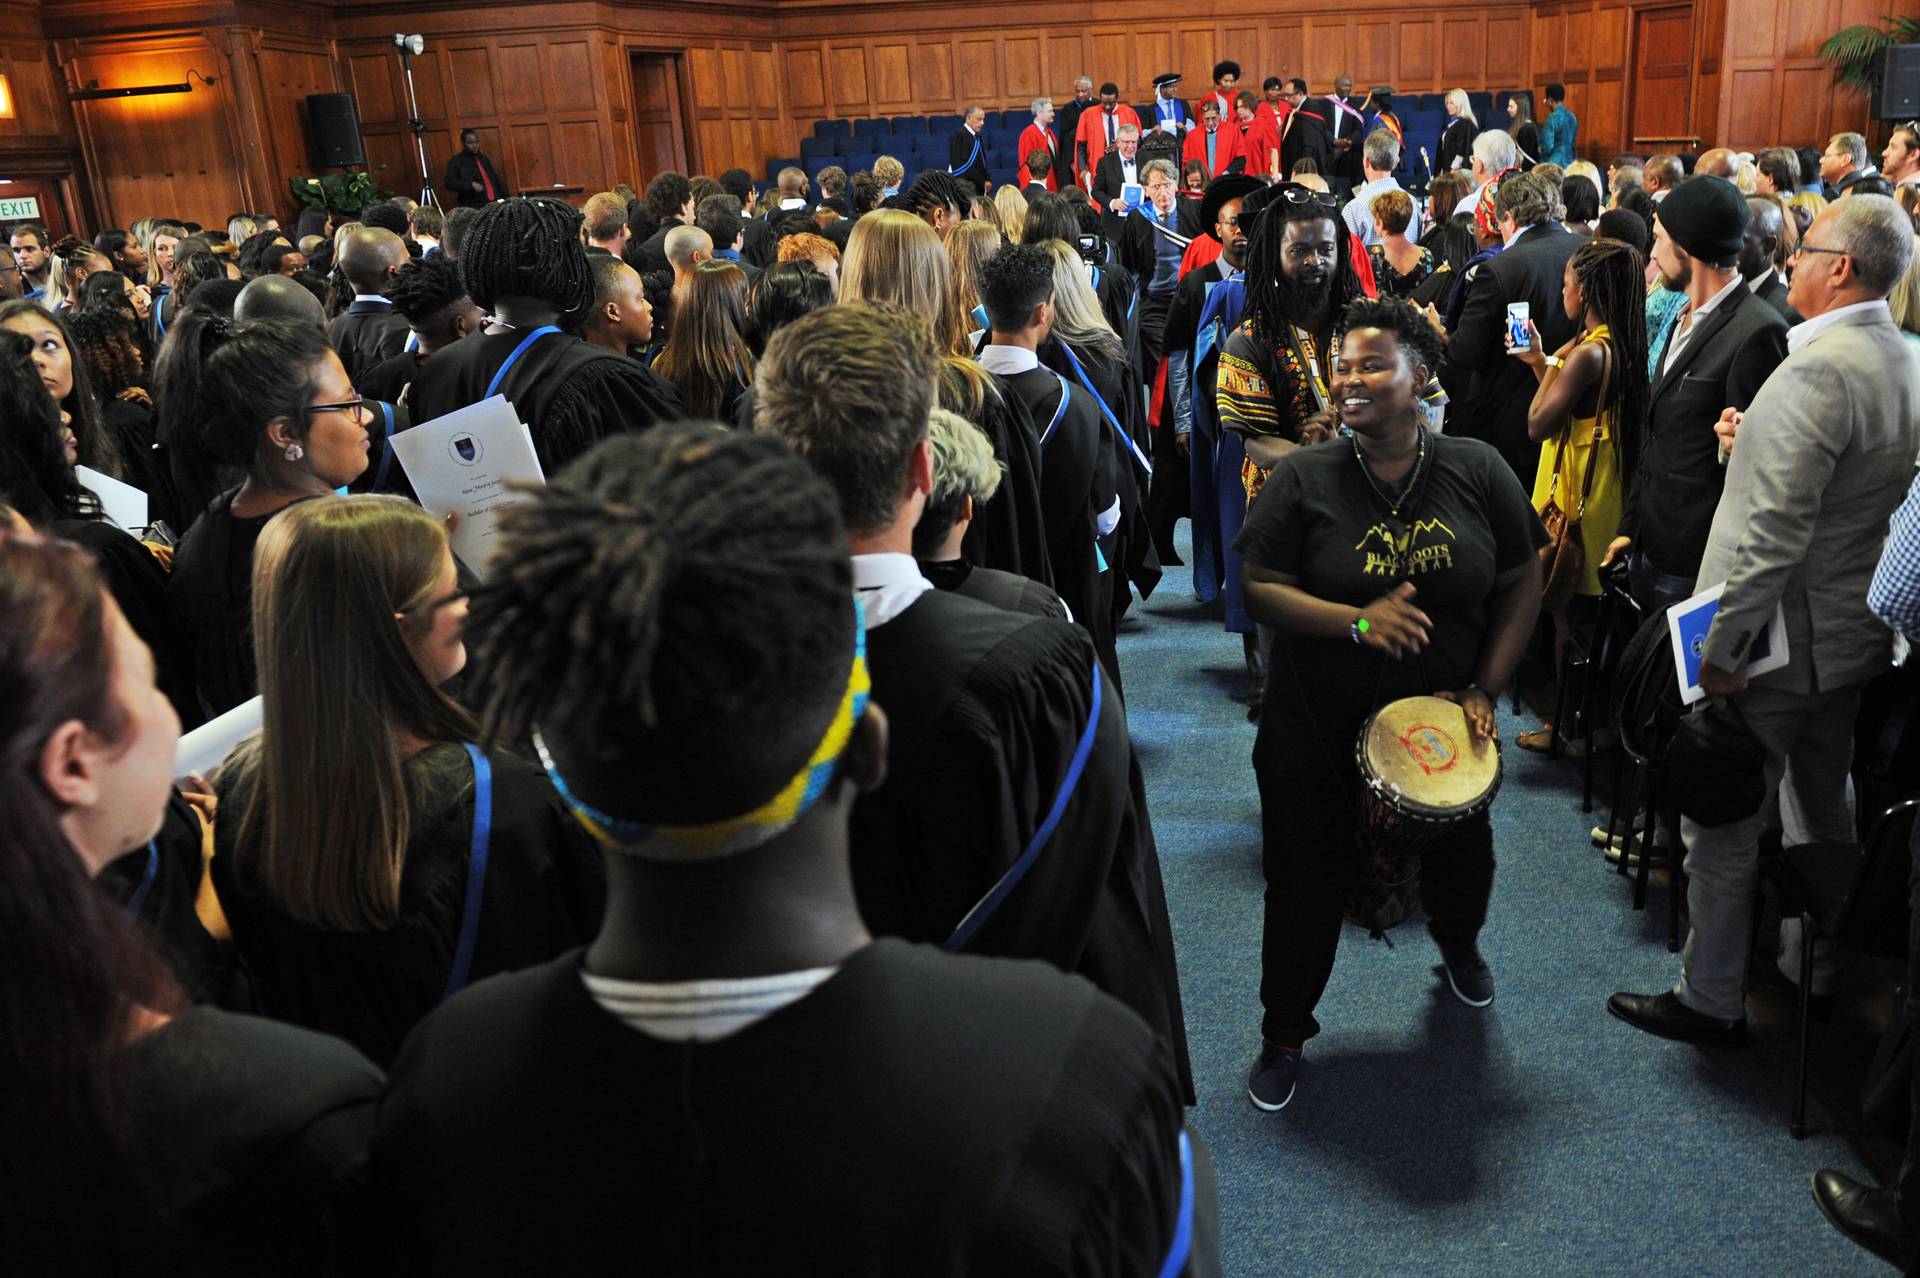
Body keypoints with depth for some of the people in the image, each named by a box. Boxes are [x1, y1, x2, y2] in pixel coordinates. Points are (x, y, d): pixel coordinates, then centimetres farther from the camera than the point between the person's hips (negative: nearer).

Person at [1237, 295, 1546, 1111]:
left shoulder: (1476, 472, -5)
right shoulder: (1304, 478, -10)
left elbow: (1521, 585, 2)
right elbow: (1261, 587, -11)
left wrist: (1484, 689, -7)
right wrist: (1358, 621, -25)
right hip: (1316, 733, -2)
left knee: (1460, 858, 23)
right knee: (1307, 884, 8)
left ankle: (1458, 942, 60)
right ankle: (1283, 1035, 31)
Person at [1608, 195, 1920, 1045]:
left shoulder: (1818, 371, -23)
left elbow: (1776, 530, -28)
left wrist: (1722, 643, -23)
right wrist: (1757, 443, 7)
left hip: (1782, 637, -9)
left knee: (1722, 824, 3)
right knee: (1822, 815, 24)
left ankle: (1711, 1000, 14)